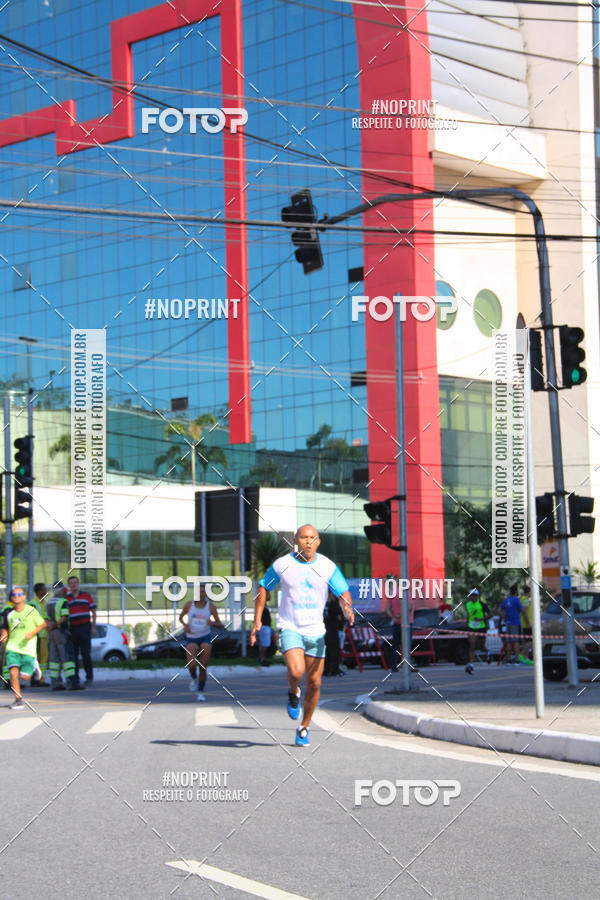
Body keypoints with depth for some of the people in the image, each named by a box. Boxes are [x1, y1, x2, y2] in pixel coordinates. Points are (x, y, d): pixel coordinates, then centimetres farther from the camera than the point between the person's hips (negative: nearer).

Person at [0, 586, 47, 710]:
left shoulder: (31, 610, -4)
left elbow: (43, 624, 3)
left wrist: (31, 633, -11)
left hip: (28, 648, -2)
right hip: (12, 647, 2)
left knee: (24, 677, -6)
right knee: (13, 672, -17)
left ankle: (33, 667, 30)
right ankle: (18, 699, -7)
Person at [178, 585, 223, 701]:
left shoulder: (211, 607, -6)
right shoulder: (189, 604, -5)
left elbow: (220, 625, -3)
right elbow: (181, 617, 12)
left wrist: (212, 623, -26)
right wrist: (185, 625, -9)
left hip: (205, 638, 0)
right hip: (191, 638, 0)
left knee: (203, 668, -7)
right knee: (192, 665, -23)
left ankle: (200, 693, 15)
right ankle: (194, 679, 13)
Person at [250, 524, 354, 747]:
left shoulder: (327, 567, -2)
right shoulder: (282, 565, -4)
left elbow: (343, 594, 1)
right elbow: (263, 588, 9)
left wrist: (347, 609, -23)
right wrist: (257, 620, 2)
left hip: (316, 631, 2)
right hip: (289, 628, -2)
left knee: (314, 683, 4)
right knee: (296, 671, -26)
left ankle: (304, 728, 24)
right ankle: (293, 694, 10)